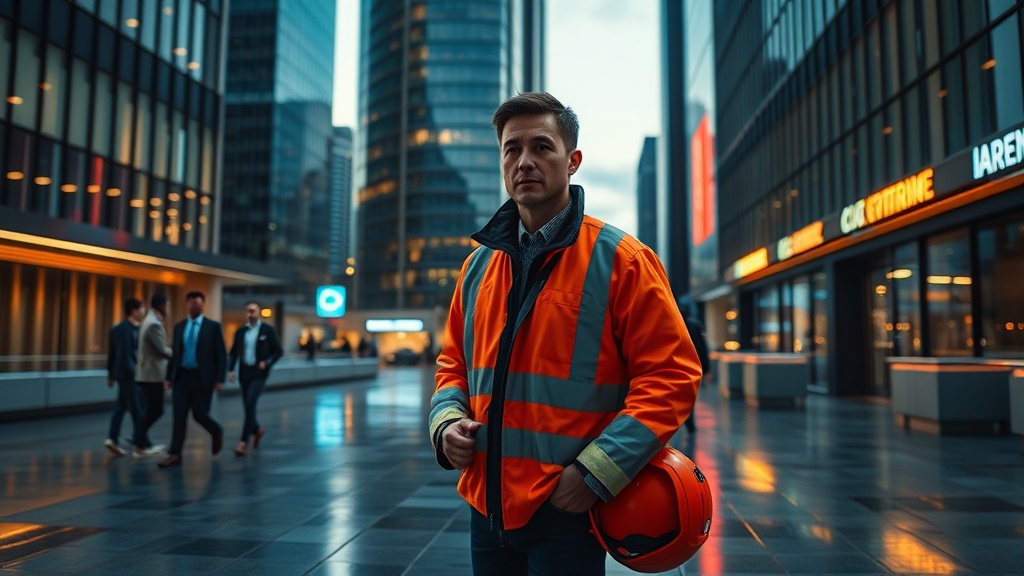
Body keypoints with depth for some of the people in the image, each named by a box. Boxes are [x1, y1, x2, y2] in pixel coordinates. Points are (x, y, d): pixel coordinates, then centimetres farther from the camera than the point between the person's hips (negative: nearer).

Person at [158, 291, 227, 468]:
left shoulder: (213, 326, -3)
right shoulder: (179, 327, 10)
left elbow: (221, 355, -5)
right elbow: (174, 353, 13)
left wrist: (220, 379, -11)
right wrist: (169, 376, 6)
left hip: (202, 377, -3)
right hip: (181, 376, 4)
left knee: (199, 415, 0)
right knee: (179, 416, 0)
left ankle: (217, 433, 31)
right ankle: (175, 454, 3)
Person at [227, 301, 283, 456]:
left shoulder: (268, 330, -3)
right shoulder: (240, 331, 7)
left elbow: (279, 351, -2)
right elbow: (233, 352, 10)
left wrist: (267, 362, -16)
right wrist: (231, 369, -3)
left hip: (259, 373, -4)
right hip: (244, 372, 4)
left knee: (250, 404, -15)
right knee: (247, 406, 10)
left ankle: (244, 441, -12)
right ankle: (257, 430, 37)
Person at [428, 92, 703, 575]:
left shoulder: (620, 260, -9)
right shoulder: (478, 265, 7)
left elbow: (671, 374, -12)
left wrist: (595, 472, -18)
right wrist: (448, 423, -3)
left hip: (567, 512, -5)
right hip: (487, 505, 5)